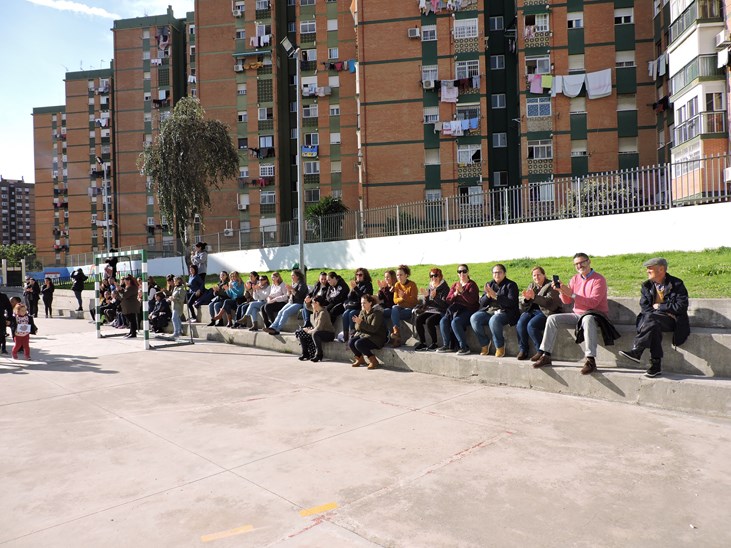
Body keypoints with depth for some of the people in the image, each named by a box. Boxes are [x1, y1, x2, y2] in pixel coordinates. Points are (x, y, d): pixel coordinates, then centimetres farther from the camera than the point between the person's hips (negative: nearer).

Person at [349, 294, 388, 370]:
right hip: (364, 334, 7)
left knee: (358, 344, -28)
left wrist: (361, 323, -28)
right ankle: (360, 359, 9)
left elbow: (374, 329, -23)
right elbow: (357, 328, 7)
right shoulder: (362, 312, 8)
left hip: (376, 337, -7)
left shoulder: (377, 313, -14)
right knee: (350, 342, -16)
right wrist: (358, 323, -17)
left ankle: (373, 361, -11)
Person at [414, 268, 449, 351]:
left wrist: (435, 297, -27)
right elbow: (426, 304, 13)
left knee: (429, 321, -32)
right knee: (418, 319, -20)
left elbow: (445, 304, -14)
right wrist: (426, 297, -6)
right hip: (430, 310, 6)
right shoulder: (429, 288, 13)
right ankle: (422, 343, -12)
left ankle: (434, 344, -16)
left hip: (440, 312, -6)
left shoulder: (445, 288, -4)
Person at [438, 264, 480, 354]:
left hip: (468, 311, -6)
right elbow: (448, 300, 10)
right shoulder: (454, 285, 17)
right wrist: (455, 294, -9)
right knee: (443, 321, -20)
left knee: (455, 322, -32)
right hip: (456, 310, 6)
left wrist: (462, 291, -23)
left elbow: (472, 300, -15)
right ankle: (446, 345, -9)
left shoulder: (472, 285, 1)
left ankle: (464, 347, -23)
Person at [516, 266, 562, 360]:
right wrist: (526, 298, -9)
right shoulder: (532, 285, 20)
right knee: (520, 324, -25)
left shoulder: (550, 285, 3)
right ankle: (523, 350, -11)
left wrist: (534, 297, -27)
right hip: (531, 310, 5)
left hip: (545, 312, -5)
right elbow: (525, 305, 15)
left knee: (531, 325, -32)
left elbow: (549, 301, -15)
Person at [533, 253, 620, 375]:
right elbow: (567, 301, 8)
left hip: (595, 315, -7)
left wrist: (572, 294, -26)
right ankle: (545, 355, -10)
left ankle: (590, 360, -43)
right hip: (578, 314, 7)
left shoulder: (599, 279, -10)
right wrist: (561, 290, -12)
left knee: (587, 319, -40)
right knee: (552, 319, -7)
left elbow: (593, 303, -22)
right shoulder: (575, 279, 10)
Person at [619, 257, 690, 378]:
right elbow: (644, 307, 4)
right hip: (654, 319, 4)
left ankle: (636, 351, -38)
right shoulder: (646, 286, 13)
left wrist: (659, 307, -7)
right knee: (654, 326, -33)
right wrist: (664, 313, -11)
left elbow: (681, 307, -9)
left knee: (650, 317, -34)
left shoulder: (677, 284, 0)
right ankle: (656, 365, -32)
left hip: (672, 321, -4)